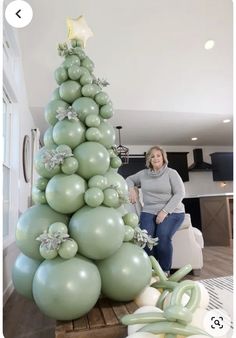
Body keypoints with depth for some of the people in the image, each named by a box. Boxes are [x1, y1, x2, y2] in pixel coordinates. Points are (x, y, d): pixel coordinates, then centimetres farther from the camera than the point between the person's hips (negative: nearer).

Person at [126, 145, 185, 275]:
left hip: (172, 212, -2)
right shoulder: (143, 173, 11)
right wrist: (132, 189, 1)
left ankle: (165, 271, -9)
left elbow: (180, 194, -7)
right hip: (149, 212, 3)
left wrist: (164, 211, -17)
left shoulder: (171, 173, 0)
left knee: (163, 236, -30)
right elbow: (129, 179, 25)